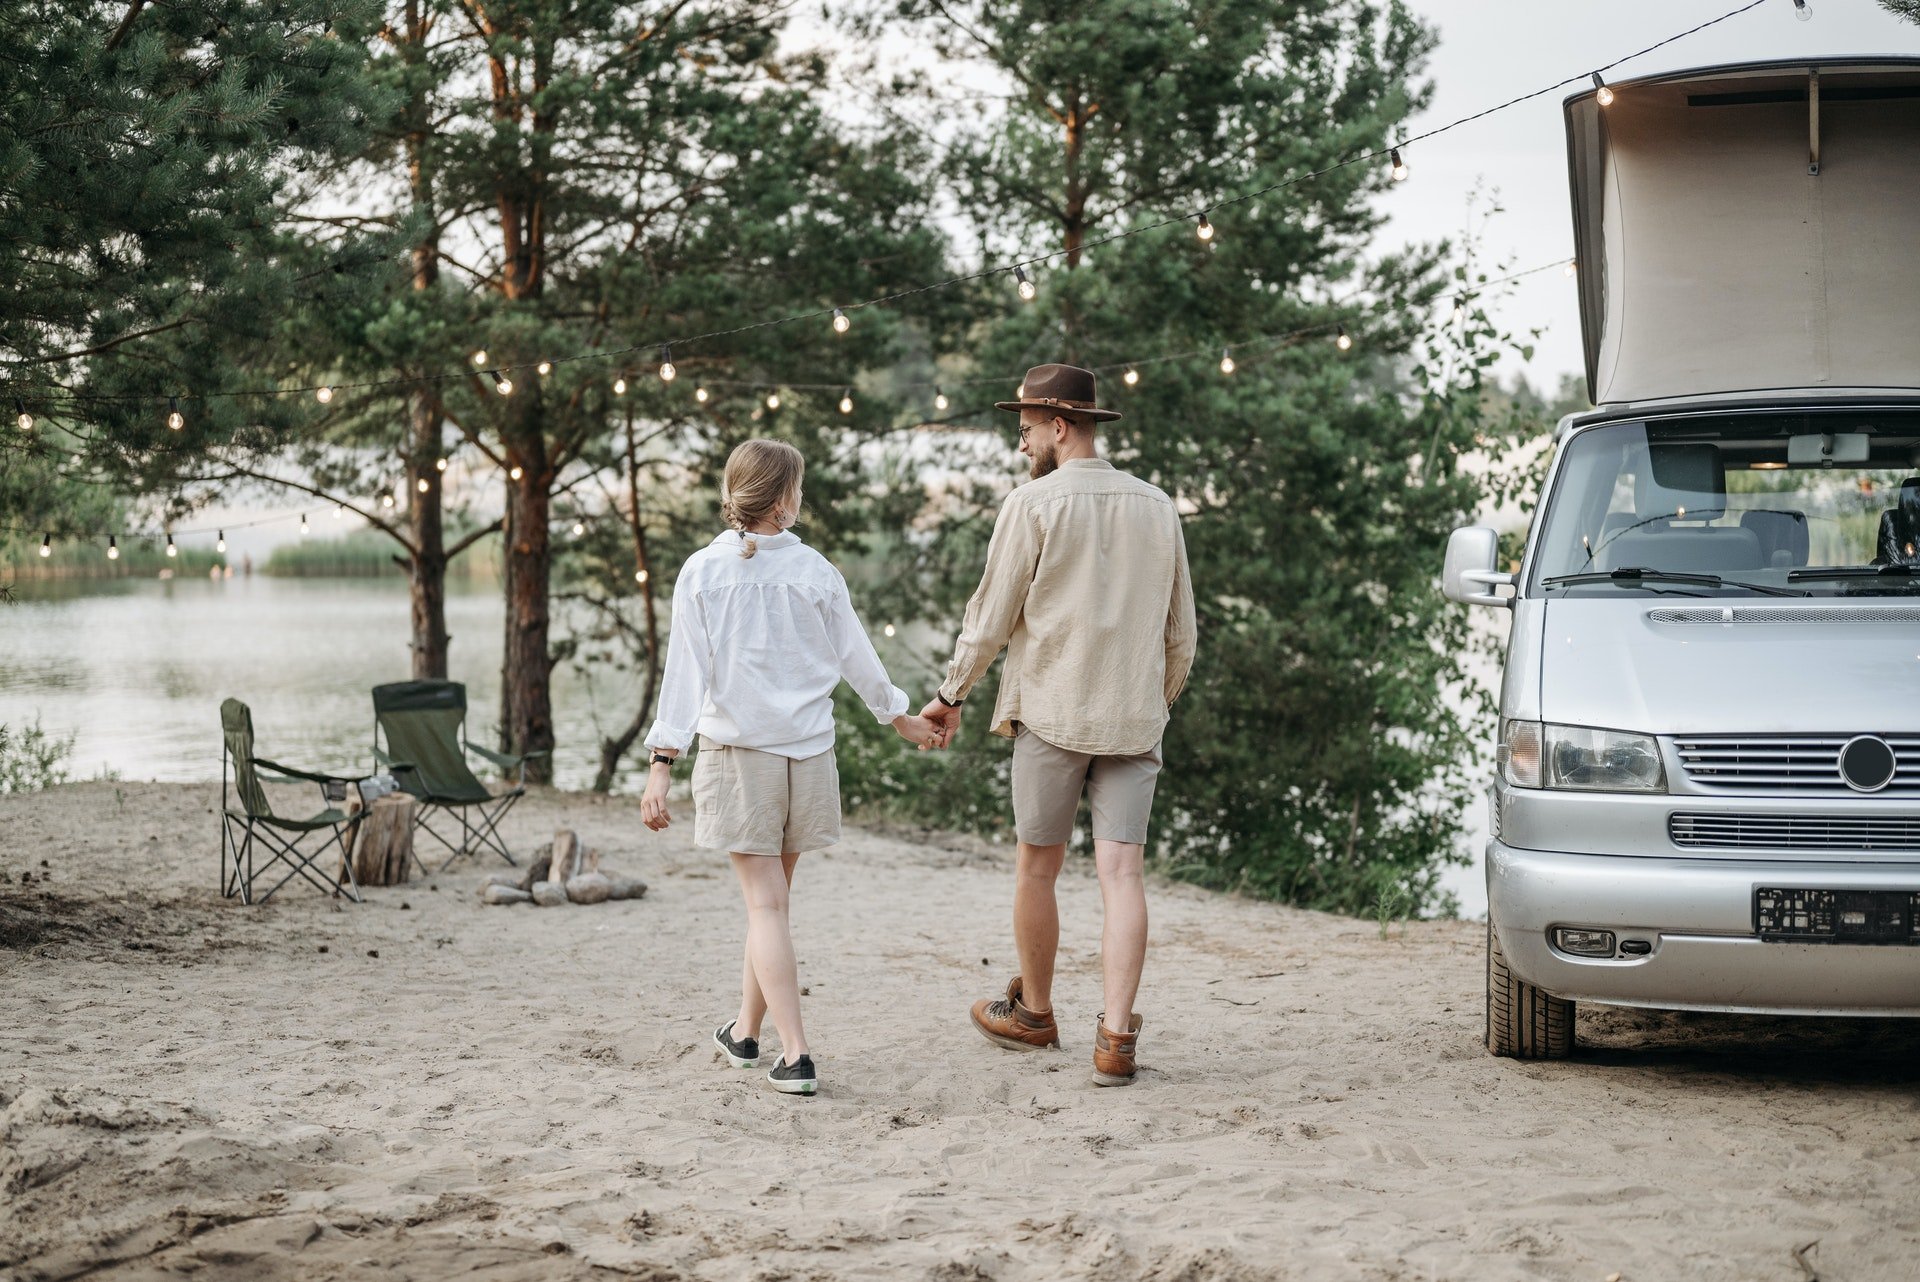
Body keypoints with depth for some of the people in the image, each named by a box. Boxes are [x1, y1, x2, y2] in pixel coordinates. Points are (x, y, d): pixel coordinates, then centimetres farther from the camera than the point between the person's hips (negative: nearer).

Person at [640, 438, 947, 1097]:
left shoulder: (703, 571, -6)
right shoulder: (815, 571, -2)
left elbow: (686, 671, -11)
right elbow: (857, 658, 9)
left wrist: (663, 763, -11)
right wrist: (900, 716, 26)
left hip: (737, 752, -2)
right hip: (807, 751, 2)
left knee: (766, 902, -2)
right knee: (772, 896, 16)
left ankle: (795, 1055, -9)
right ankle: (746, 1029, 31)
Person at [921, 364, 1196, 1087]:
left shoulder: (1034, 504, -7)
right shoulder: (1157, 507, 8)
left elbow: (990, 618, -4)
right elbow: (1180, 632, 13)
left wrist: (951, 695, 9)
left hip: (1051, 711, -3)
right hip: (1133, 719, 4)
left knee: (1037, 866, 12)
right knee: (1121, 871, -2)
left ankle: (1034, 1014, 26)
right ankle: (1117, 1037, -11)